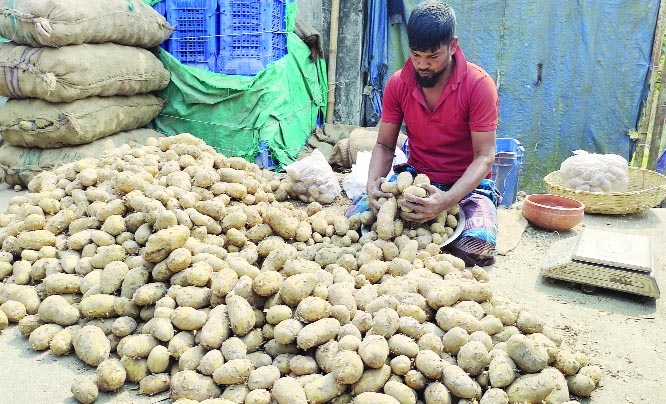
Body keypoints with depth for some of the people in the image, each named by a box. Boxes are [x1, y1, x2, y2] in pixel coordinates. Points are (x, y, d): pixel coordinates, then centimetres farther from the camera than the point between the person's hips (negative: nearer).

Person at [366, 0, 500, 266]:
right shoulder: (397, 84, -4)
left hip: (468, 185, -2)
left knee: (477, 249, -31)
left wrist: (446, 200, -33)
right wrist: (373, 183, -21)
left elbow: (484, 157, -17)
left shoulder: (479, 85, -15)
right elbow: (384, 146, 1)